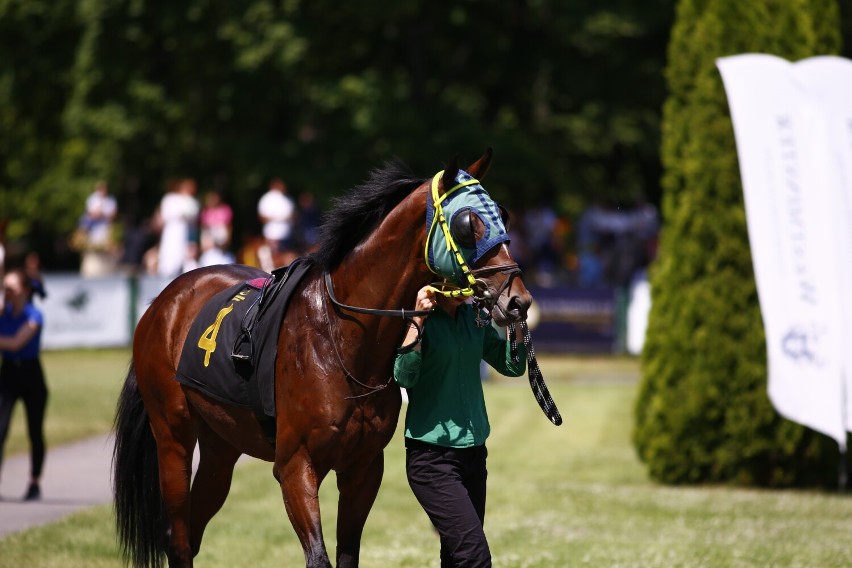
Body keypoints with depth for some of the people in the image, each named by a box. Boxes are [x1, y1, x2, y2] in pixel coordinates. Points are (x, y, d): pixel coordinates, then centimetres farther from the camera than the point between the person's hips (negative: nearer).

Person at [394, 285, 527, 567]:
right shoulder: (418, 319, -9)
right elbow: (404, 376, -21)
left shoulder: (473, 317, 9)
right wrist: (418, 320, -26)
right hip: (432, 456, -7)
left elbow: (513, 366, 8)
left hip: (474, 451, 7)